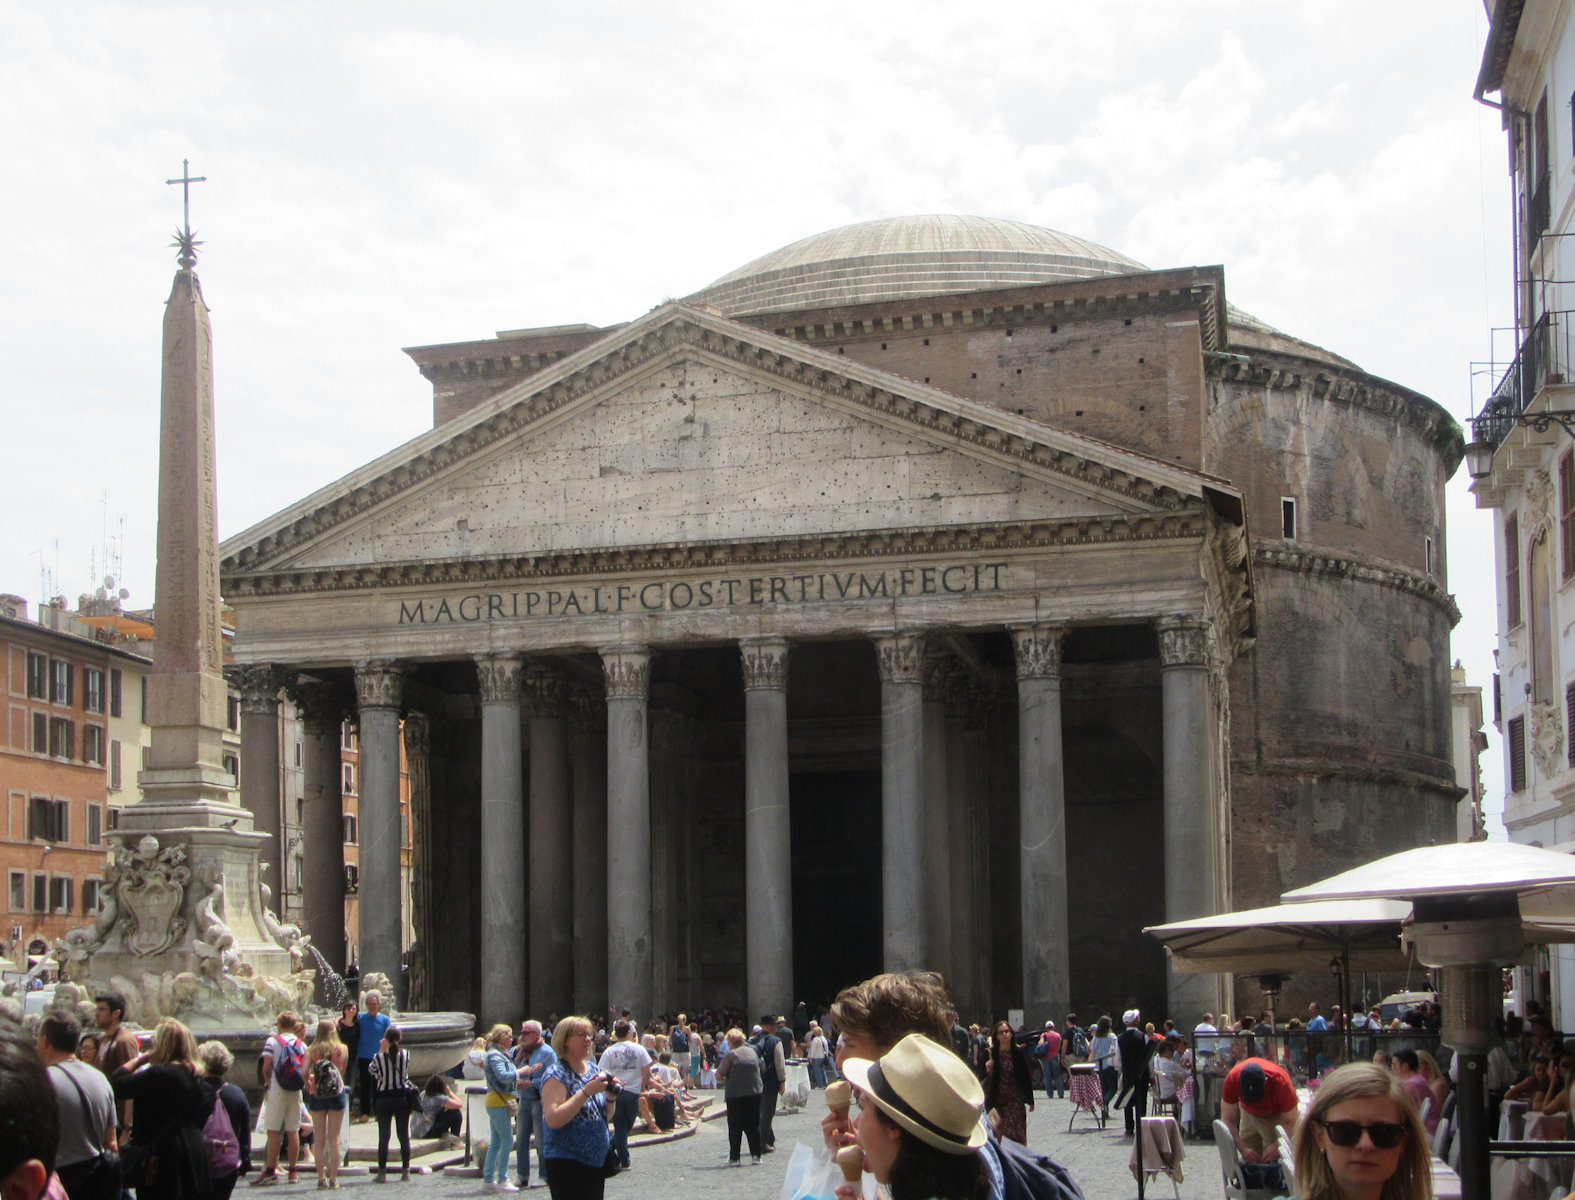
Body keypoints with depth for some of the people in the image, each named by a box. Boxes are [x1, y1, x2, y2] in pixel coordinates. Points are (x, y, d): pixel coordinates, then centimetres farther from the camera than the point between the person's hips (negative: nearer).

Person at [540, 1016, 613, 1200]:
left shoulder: (593, 1070, 10)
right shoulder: (556, 1074, -11)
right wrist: (586, 1092, -25)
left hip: (597, 1160, 7)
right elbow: (553, 1119, -24)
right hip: (567, 1163, -7)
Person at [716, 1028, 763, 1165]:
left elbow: (719, 1074, -12)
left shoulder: (730, 1055, -9)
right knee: (753, 1126, 10)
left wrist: (725, 1080, 8)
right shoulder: (752, 1051, 7)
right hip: (754, 1092, 5)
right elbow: (760, 1068, 18)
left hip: (735, 1094, -5)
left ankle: (734, 1157, 3)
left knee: (735, 1128, 2)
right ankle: (756, 1155, 9)